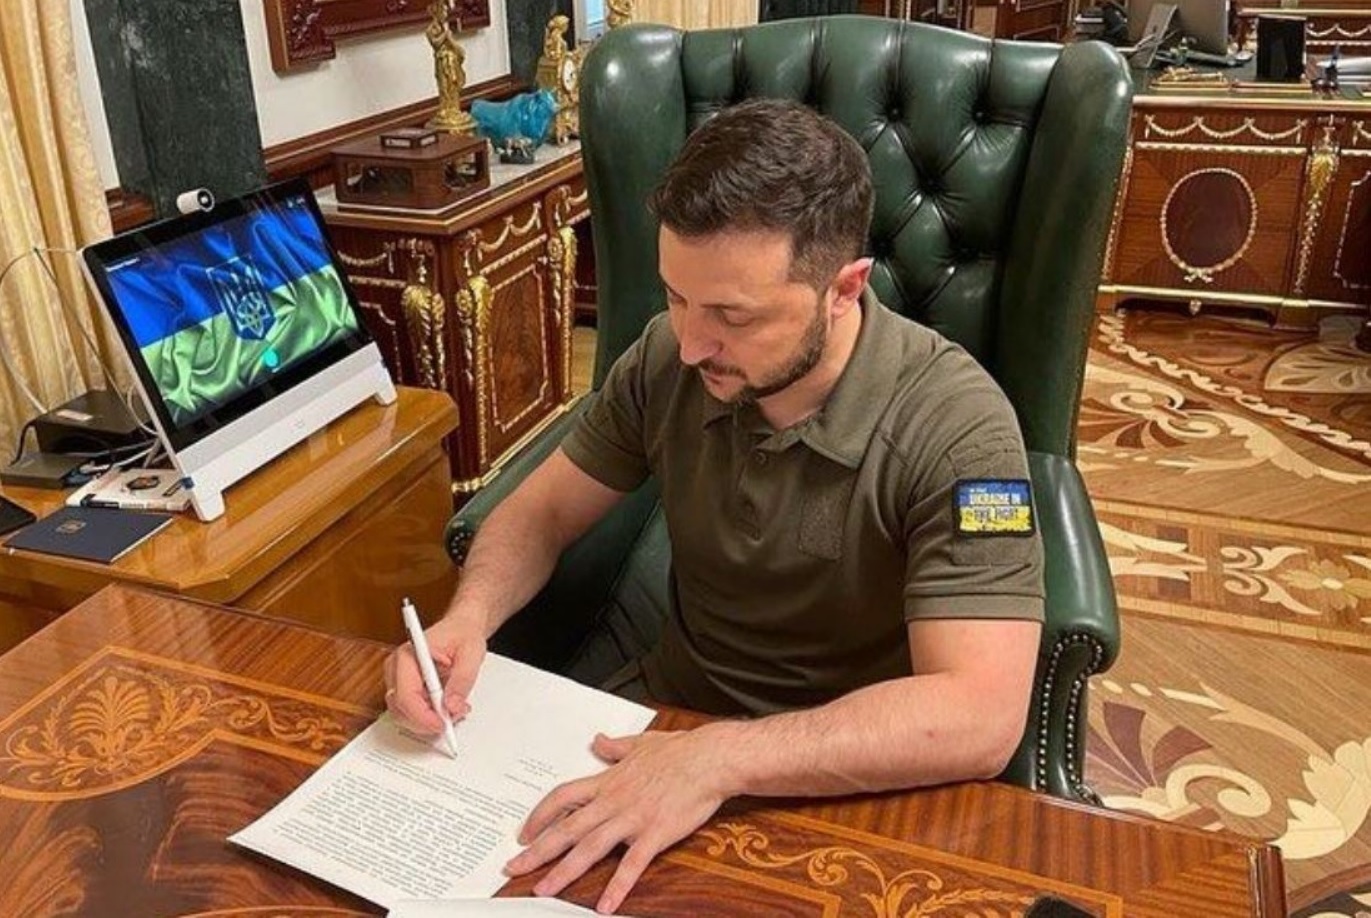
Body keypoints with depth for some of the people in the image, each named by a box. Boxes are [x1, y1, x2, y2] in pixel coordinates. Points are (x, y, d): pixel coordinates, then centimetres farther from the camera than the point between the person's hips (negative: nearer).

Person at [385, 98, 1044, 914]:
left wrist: (719, 758, -38)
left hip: (849, 785, -3)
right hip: (666, 718, 4)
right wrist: (469, 616, -17)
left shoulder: (954, 426, -24)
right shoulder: (667, 359, -10)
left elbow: (979, 716, -31)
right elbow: (542, 511, 2)